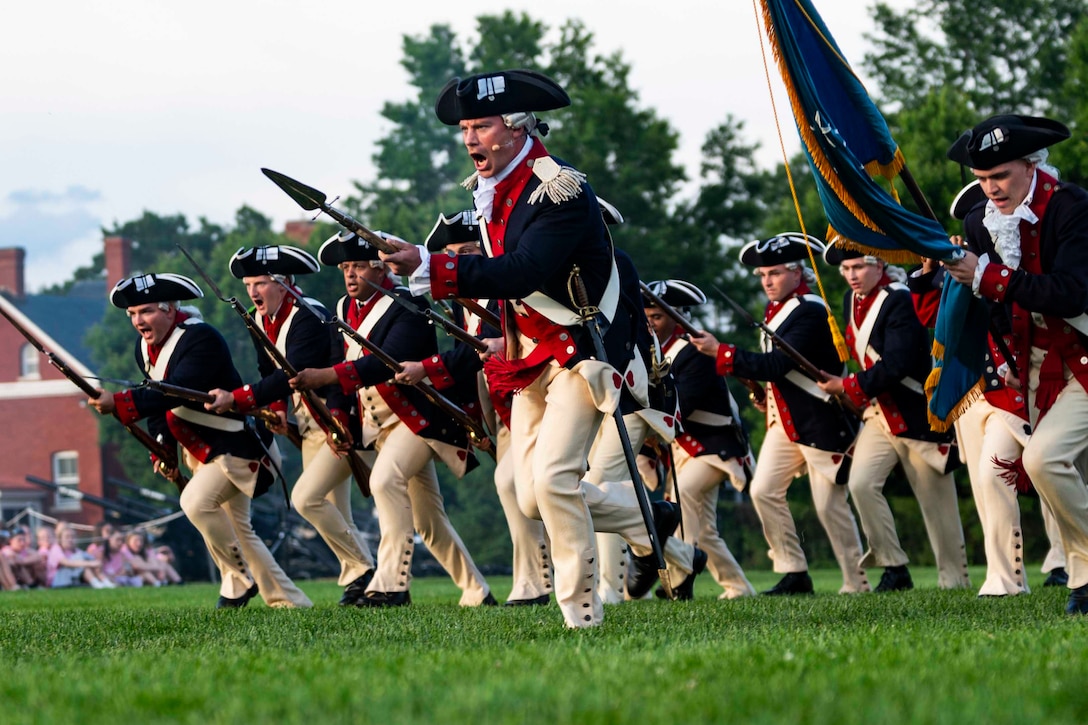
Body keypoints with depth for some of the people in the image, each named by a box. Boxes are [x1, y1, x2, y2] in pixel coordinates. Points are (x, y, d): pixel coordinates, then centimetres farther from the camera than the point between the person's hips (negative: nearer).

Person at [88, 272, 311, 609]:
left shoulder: (201, 339, -26)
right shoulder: (145, 347, 3)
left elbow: (175, 393, -37)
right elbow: (159, 397, 13)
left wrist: (118, 403, -42)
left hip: (236, 445, -10)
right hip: (198, 449, 10)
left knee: (197, 502, -27)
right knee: (236, 530, 13)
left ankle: (239, 580, -9)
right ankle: (289, 601, 22)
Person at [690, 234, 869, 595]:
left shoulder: (810, 311, -18)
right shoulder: (776, 308, 11)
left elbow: (778, 364, -26)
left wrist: (719, 352, -28)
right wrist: (761, 388, 2)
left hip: (820, 419, -9)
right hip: (784, 418, 9)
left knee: (830, 503, -4)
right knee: (763, 490, -2)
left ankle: (856, 582, 6)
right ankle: (794, 573, 4)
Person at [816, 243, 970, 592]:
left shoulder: (899, 301, -18)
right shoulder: (852, 301, 7)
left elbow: (896, 366, -24)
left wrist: (847, 387, -16)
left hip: (916, 414, -7)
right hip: (879, 415, 7)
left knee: (935, 499, 1)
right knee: (861, 483, -14)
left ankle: (954, 580, 12)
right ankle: (894, 568, -6)